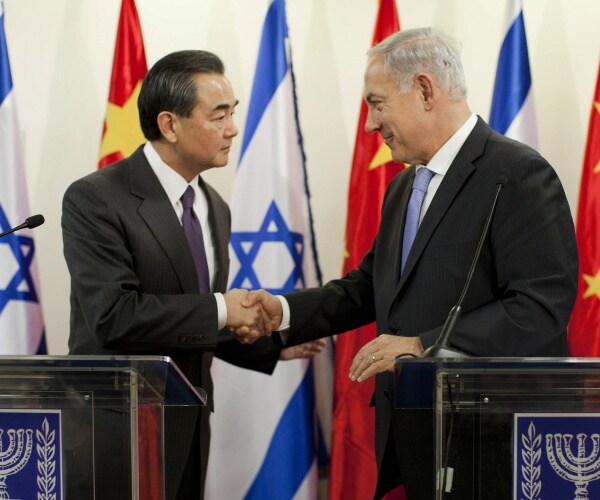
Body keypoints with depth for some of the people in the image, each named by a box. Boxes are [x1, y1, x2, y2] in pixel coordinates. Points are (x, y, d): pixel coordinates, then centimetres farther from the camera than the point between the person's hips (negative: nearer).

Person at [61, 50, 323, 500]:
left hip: (189, 428, 7)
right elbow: (114, 314, -23)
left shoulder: (215, 208, 12)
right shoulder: (95, 200, -12)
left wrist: (271, 345, 6)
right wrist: (220, 309, -17)